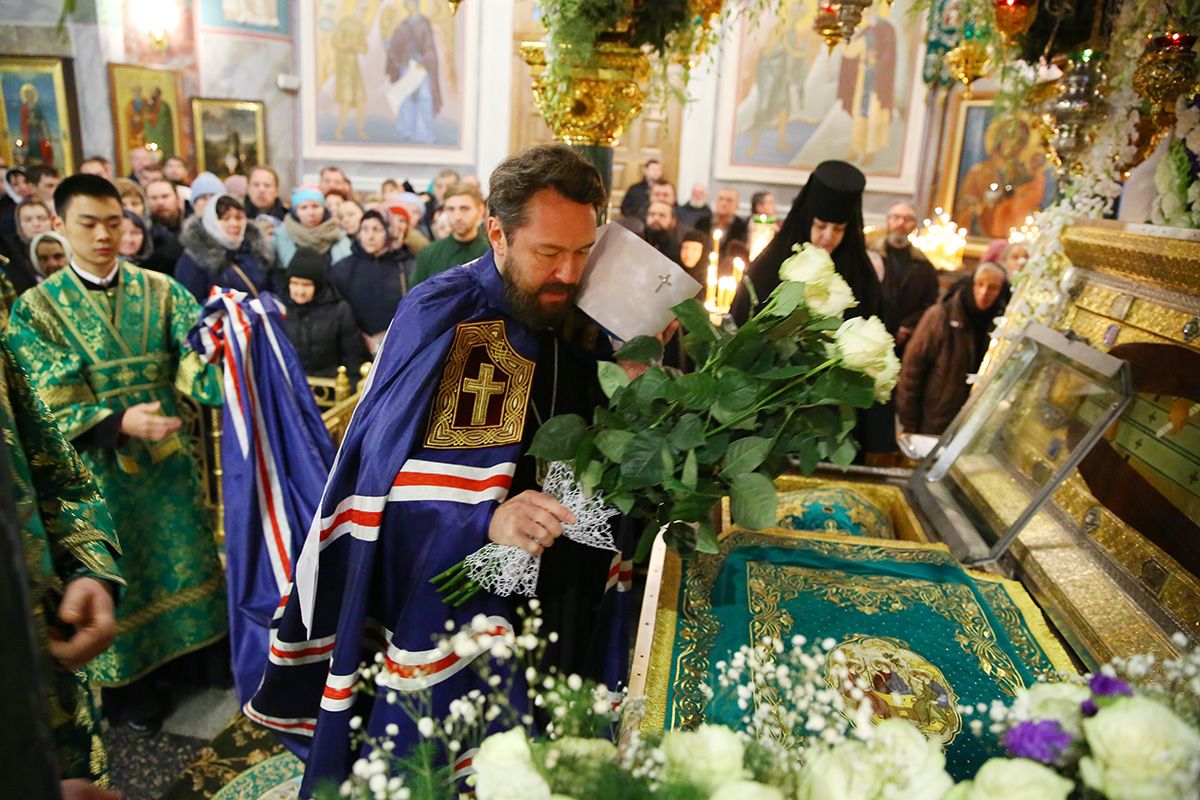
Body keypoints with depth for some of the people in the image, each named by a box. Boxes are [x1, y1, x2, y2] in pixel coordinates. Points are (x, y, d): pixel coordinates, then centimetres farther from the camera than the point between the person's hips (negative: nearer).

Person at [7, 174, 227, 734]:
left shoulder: (160, 290, -1)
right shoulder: (35, 309, -7)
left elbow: (195, 361, -12)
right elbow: (53, 406, -13)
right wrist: (121, 423, -30)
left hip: (169, 457, 2)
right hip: (99, 467, -2)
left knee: (184, 561, 17)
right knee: (120, 575, 12)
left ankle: (200, 647, 38)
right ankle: (130, 677, 32)